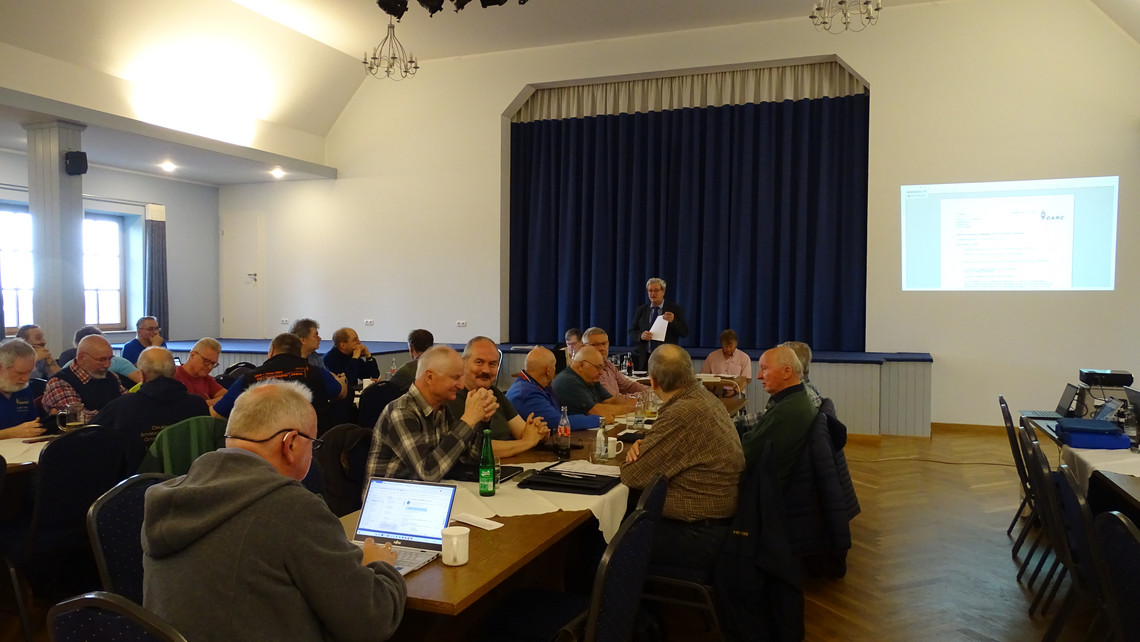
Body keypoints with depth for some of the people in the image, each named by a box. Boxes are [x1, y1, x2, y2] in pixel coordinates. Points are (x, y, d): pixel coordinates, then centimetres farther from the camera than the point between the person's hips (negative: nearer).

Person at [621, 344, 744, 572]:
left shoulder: (681, 414, -25)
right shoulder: (705, 398, 4)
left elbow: (633, 476, -18)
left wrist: (637, 454, 4)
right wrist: (642, 446, -3)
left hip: (699, 536, -9)